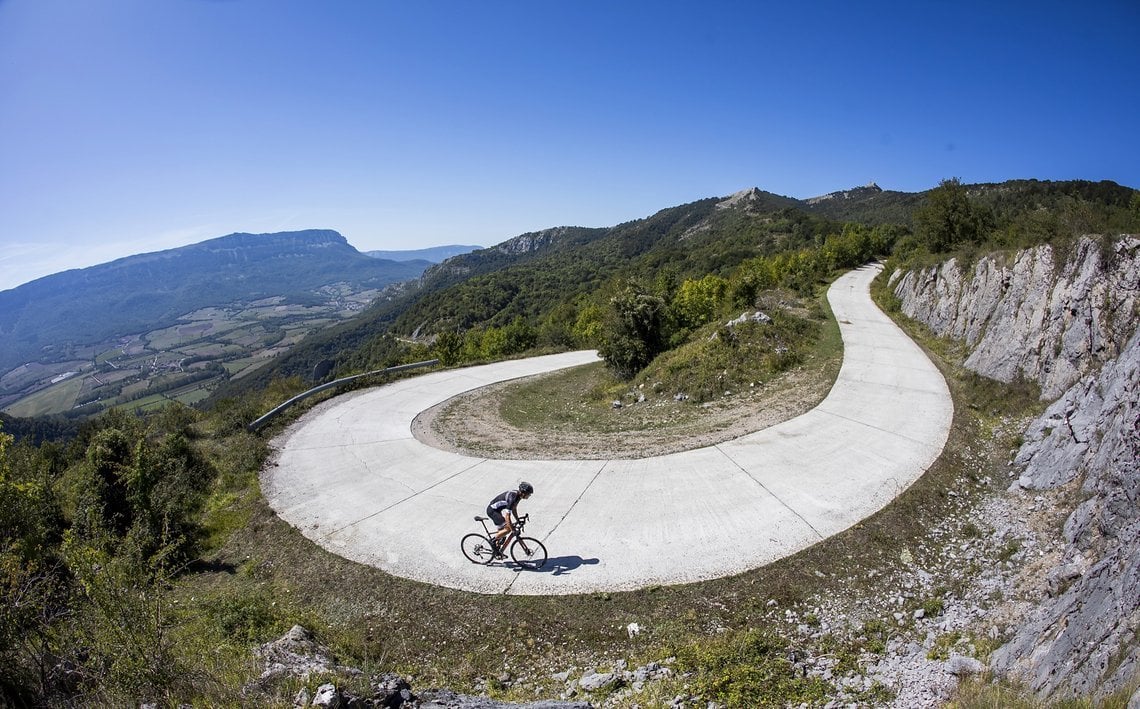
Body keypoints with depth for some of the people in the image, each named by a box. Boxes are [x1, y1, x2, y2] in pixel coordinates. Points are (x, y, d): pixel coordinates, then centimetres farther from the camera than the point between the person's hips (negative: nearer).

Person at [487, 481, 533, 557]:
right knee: (508, 529, -16)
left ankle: (497, 551, 30)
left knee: (501, 531, 18)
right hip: (492, 510, -10)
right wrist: (513, 530, -26)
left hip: (497, 510, 10)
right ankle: (493, 540, 1)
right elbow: (507, 516, -30)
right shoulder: (512, 498, -30)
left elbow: (514, 509, 14)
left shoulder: (518, 495, -2)